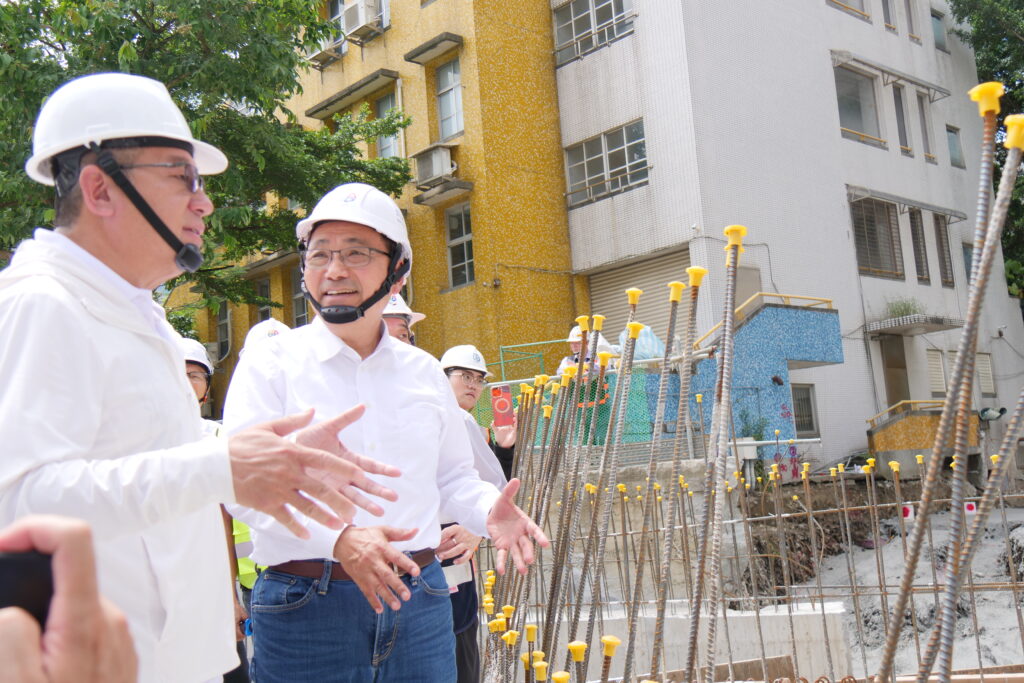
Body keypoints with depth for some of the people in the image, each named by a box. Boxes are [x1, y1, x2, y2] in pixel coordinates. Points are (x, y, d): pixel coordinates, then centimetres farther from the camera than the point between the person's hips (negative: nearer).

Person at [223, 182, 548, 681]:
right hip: (304, 608, -3)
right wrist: (339, 538, -28)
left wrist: (487, 510, -5)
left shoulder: (424, 372, 11)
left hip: (419, 598, 4)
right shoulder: (271, 364, -2)